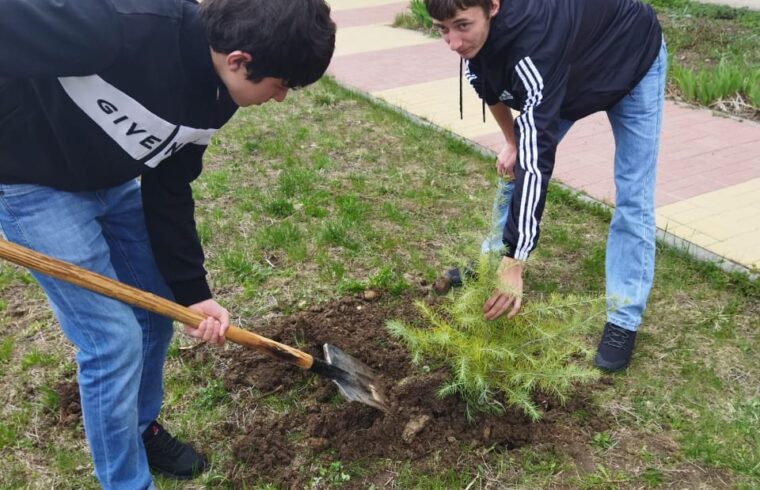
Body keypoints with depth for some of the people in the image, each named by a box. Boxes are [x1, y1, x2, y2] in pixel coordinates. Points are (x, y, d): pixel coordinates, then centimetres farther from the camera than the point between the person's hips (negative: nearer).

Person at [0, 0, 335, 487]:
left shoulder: (216, 97, -10)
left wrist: (192, 293, -3)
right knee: (113, 339, -6)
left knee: (154, 312, 13)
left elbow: (169, 192, -2)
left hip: (112, 181, 7)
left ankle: (141, 430, 40)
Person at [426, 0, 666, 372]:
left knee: (632, 197, -11)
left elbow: (536, 161, -49)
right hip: (569, 74, 7)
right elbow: (489, 85, 0)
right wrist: (511, 141, -4)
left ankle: (623, 321, -1)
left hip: (633, 63, -7)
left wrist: (515, 264, -50)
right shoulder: (473, 33, -25)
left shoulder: (534, 47, -46)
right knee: (512, 168, 9)